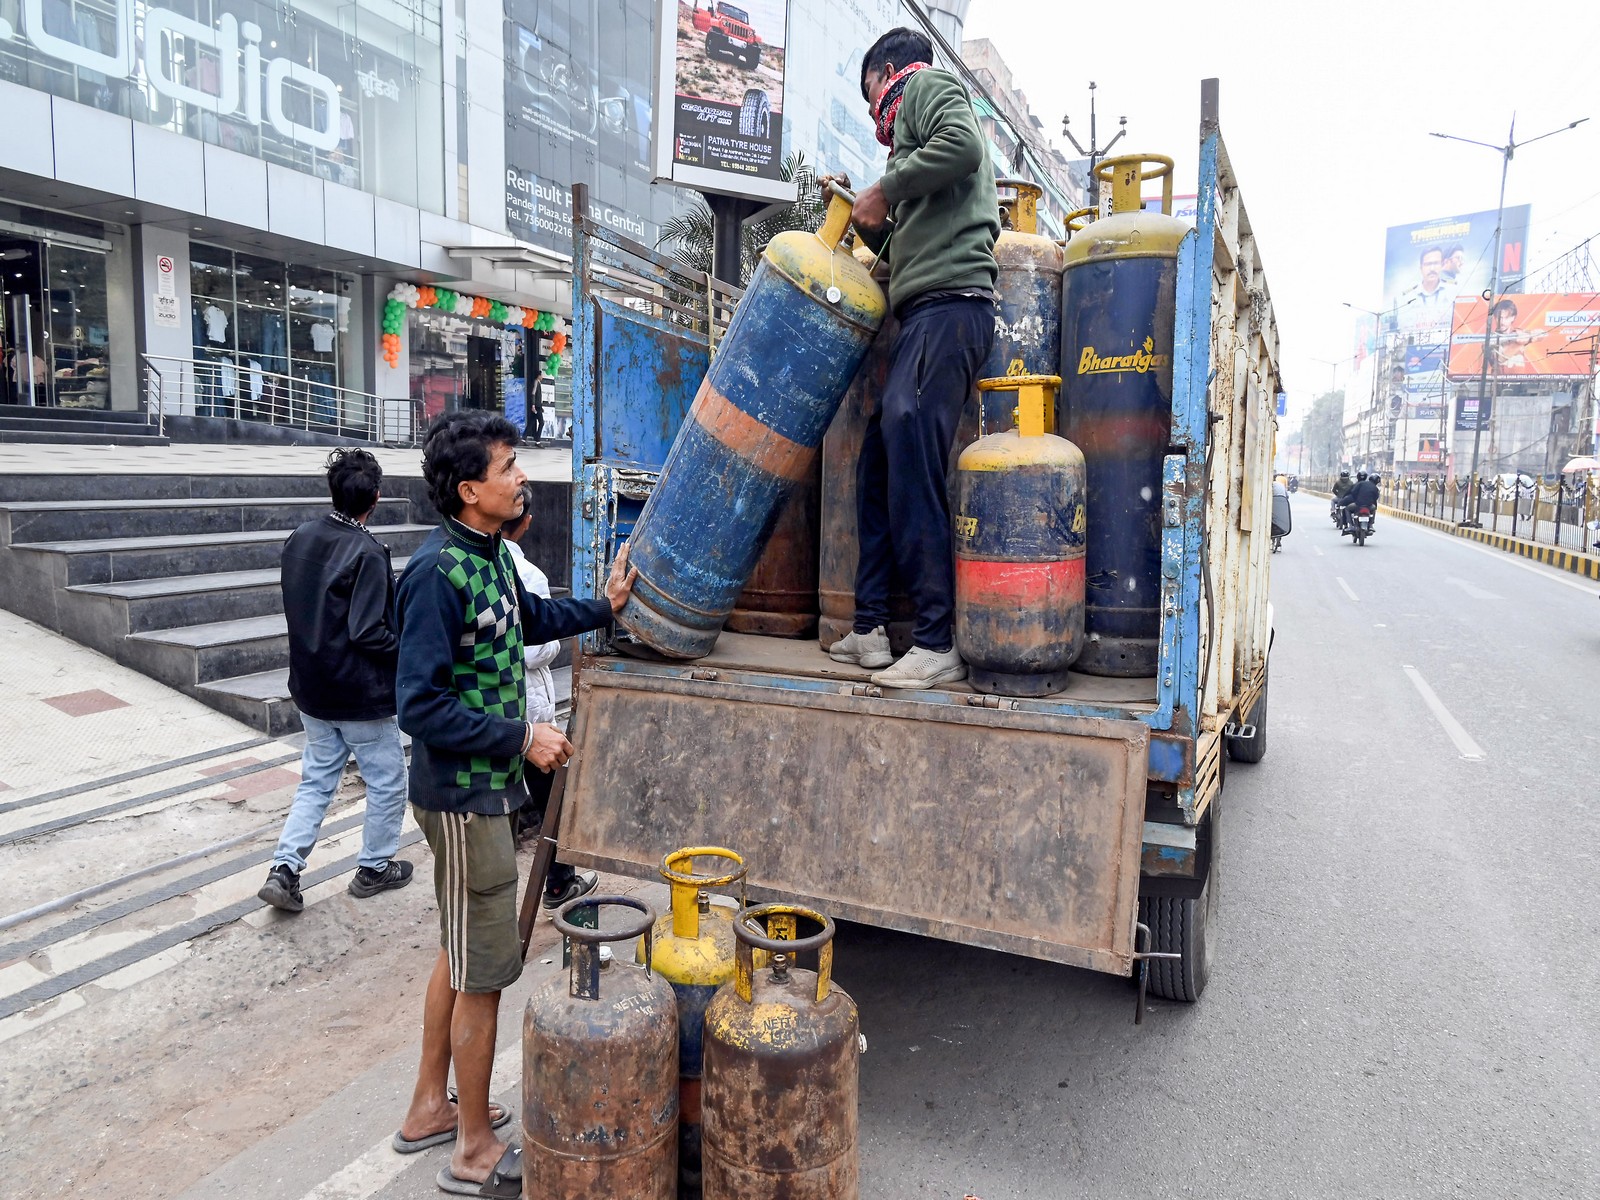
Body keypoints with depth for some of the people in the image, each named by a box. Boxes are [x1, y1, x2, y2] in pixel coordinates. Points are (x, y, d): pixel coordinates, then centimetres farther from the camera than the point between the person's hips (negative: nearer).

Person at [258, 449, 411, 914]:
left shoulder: (299, 539, 1)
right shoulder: (367, 552, -22)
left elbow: (295, 609, 12)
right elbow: (368, 633, -24)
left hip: (311, 688, 7)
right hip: (360, 695, -7)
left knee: (316, 780, 18)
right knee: (387, 782, 12)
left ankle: (285, 869, 9)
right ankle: (375, 867, 24)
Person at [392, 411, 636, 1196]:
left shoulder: (493, 556, 4)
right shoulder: (437, 573, -23)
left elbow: (530, 621, 25)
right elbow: (421, 706, -24)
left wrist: (602, 608, 18)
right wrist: (520, 738, -21)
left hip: (485, 786, 9)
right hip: (462, 795, -9)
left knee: (460, 952, 21)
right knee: (485, 972, 4)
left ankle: (429, 1109, 39)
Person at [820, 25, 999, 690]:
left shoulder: (925, 84, 9)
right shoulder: (908, 131, 35)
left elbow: (964, 145, -15)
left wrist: (885, 190, -5)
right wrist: (865, 213, 21)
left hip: (949, 303, -10)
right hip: (924, 315, 10)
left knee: (911, 466, -17)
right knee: (877, 462, 6)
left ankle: (938, 643, -16)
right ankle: (870, 629, 9)